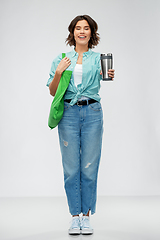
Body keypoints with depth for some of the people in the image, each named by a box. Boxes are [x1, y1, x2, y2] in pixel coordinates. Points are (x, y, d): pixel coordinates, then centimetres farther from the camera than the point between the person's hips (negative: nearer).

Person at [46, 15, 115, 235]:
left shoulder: (98, 58, 12)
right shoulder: (61, 59, 12)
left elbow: (105, 73, -6)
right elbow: (52, 92, 10)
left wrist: (109, 75, -28)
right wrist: (58, 73, -7)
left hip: (92, 113, 0)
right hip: (69, 113, 0)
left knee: (89, 167, 1)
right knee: (71, 168, 1)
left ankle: (87, 216, 12)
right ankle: (75, 216, 12)